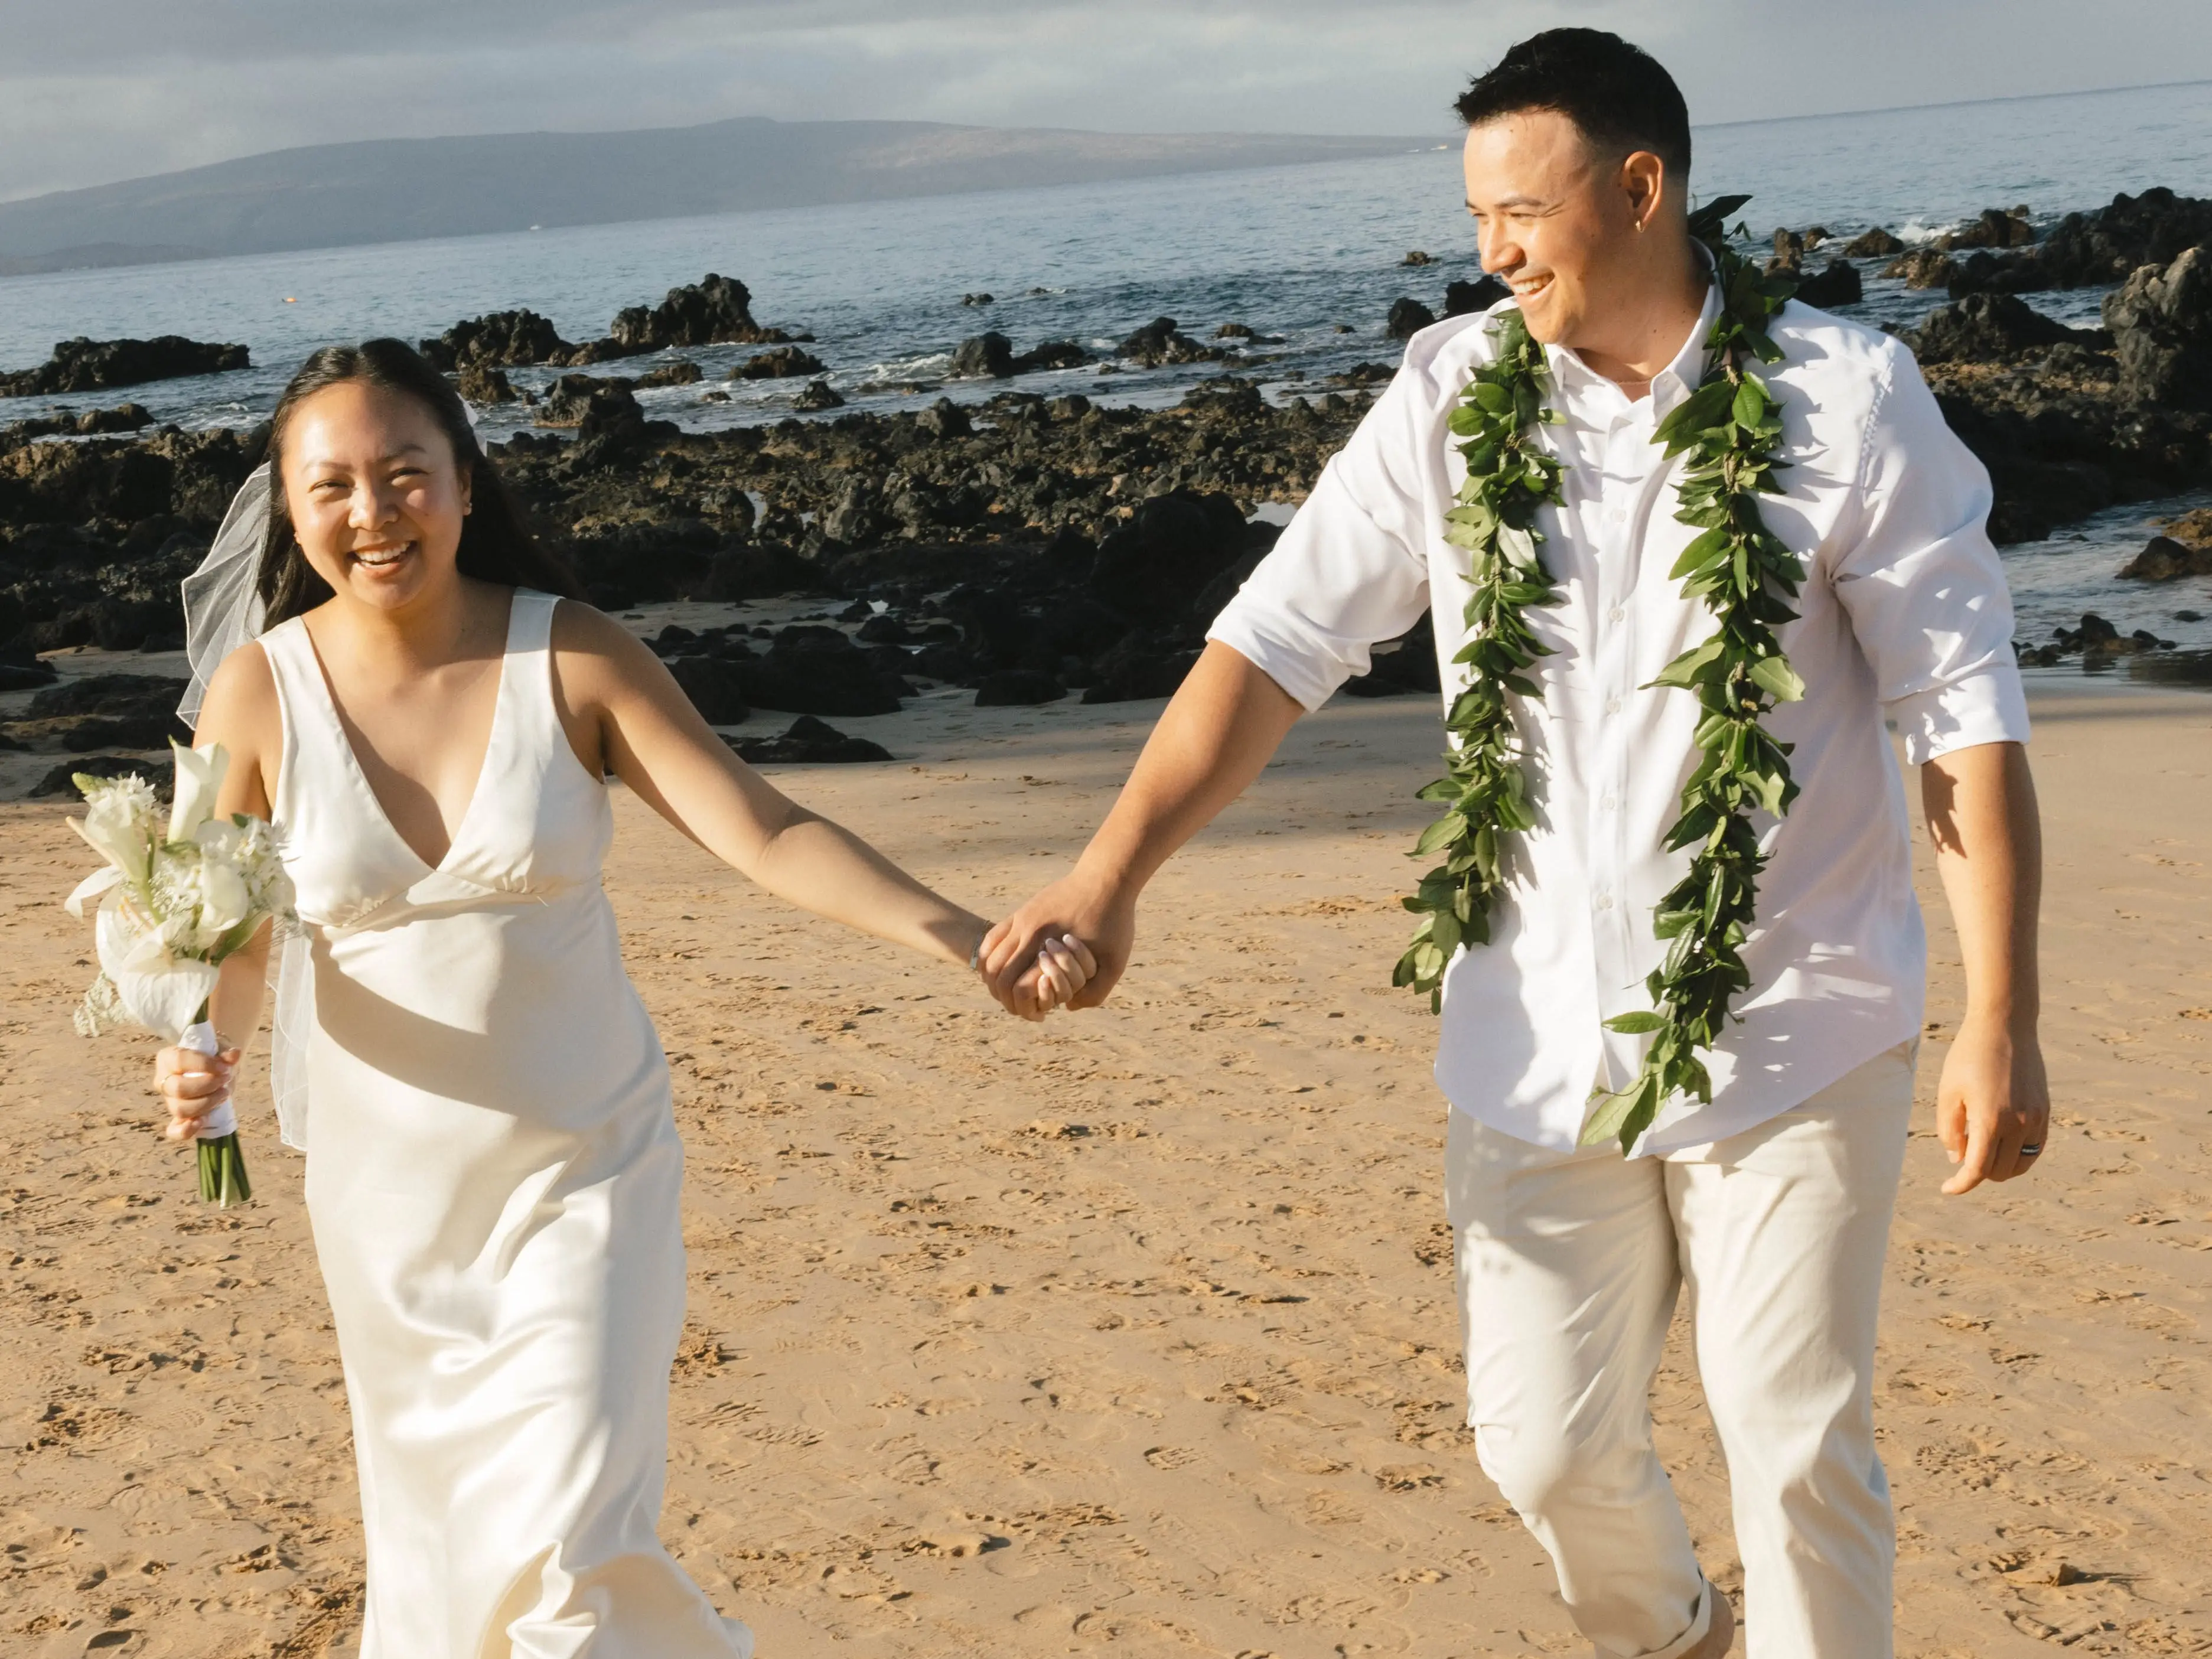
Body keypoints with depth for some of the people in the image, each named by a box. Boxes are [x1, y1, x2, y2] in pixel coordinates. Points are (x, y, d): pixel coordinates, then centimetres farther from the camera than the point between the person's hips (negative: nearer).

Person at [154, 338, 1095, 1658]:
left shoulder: (575, 659, -11)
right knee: (434, 1552, 15)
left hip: (585, 1166, -2)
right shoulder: (261, 694, -8)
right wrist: (206, 1049, -25)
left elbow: (767, 834, -16)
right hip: (388, 1186, 2)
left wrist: (967, 939, -27)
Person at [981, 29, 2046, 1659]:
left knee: (1799, 1449, 4)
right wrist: (1112, 872, -15)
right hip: (1539, 1043, 3)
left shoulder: (1844, 396, -8)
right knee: (1547, 1446, 10)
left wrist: (2002, 1020, -9)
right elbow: (1278, 639, -5)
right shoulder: (1450, 396, -1)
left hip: (1795, 1035, -2)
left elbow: (1967, 713, -6)